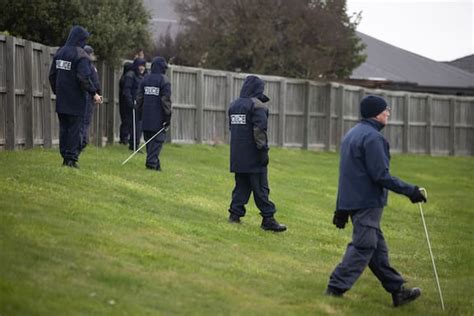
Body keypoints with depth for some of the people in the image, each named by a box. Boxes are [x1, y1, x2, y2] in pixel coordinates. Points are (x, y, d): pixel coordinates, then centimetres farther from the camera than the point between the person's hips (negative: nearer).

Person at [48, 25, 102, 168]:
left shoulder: (60, 52, 9)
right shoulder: (81, 55, -13)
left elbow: (52, 75, 14)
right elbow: (84, 78, -22)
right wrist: (94, 93, -16)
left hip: (61, 101, 6)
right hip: (76, 100, -6)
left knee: (64, 128, 12)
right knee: (75, 129, -1)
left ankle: (65, 157, 15)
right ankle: (71, 157, -3)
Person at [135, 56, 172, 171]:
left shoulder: (145, 79, 9)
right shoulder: (164, 80, -9)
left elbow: (139, 97, 11)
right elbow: (166, 100, -12)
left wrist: (140, 111, 19)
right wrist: (168, 116, -9)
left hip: (146, 116, 6)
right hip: (158, 117, -6)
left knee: (149, 140, 12)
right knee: (158, 140, -3)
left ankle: (153, 161, 14)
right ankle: (152, 162, -12)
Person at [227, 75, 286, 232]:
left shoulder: (234, 105, 12)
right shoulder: (257, 106, -12)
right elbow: (259, 130, -19)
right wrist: (263, 150, -16)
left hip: (237, 156, 7)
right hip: (253, 156, -7)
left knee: (241, 185, 14)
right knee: (261, 188, -5)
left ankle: (235, 213, 10)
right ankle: (268, 219, -4)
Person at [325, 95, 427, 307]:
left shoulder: (352, 134, 16)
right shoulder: (372, 137, -16)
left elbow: (348, 172, 19)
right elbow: (381, 176, -20)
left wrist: (341, 209, 22)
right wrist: (410, 191, -14)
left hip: (351, 200, 10)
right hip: (368, 202, -10)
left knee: (377, 247, 13)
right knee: (363, 247, -6)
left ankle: (397, 290, 19)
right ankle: (335, 289, -7)